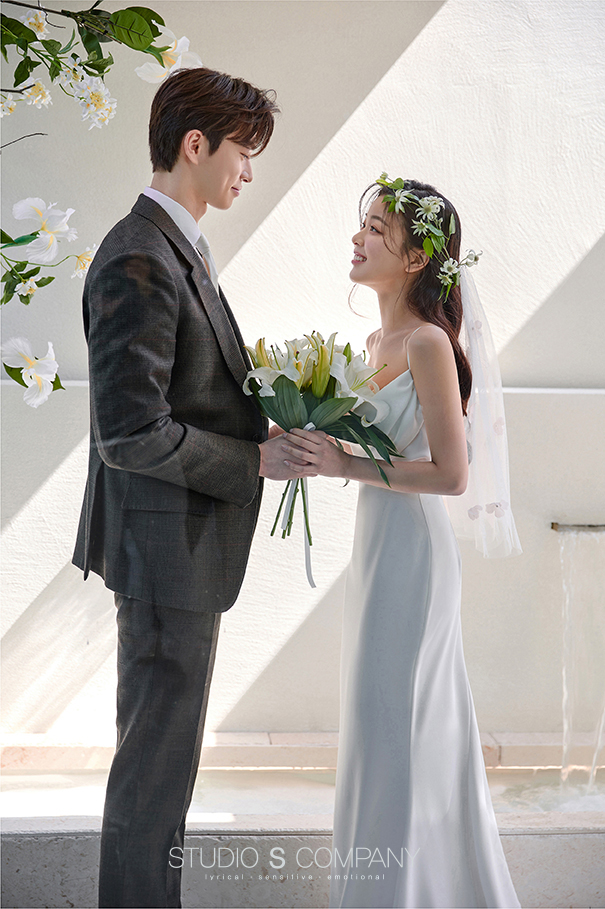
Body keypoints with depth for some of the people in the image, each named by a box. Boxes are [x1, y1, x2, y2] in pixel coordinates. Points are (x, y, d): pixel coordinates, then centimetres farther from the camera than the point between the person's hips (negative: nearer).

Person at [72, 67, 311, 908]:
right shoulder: (140, 261, -20)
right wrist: (257, 460, -18)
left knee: (161, 745, 20)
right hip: (169, 547, -11)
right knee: (158, 755, 3)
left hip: (184, 541, 11)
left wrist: (266, 421, 5)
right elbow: (132, 433, -26)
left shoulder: (178, 248, 12)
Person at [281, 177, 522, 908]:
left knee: (392, 731, 0)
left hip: (410, 548, -9)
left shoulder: (429, 343, -16)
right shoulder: (378, 341, 10)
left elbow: (451, 474, -19)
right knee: (388, 726, 18)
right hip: (377, 544, 9)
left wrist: (345, 466, -21)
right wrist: (318, 447, 3)